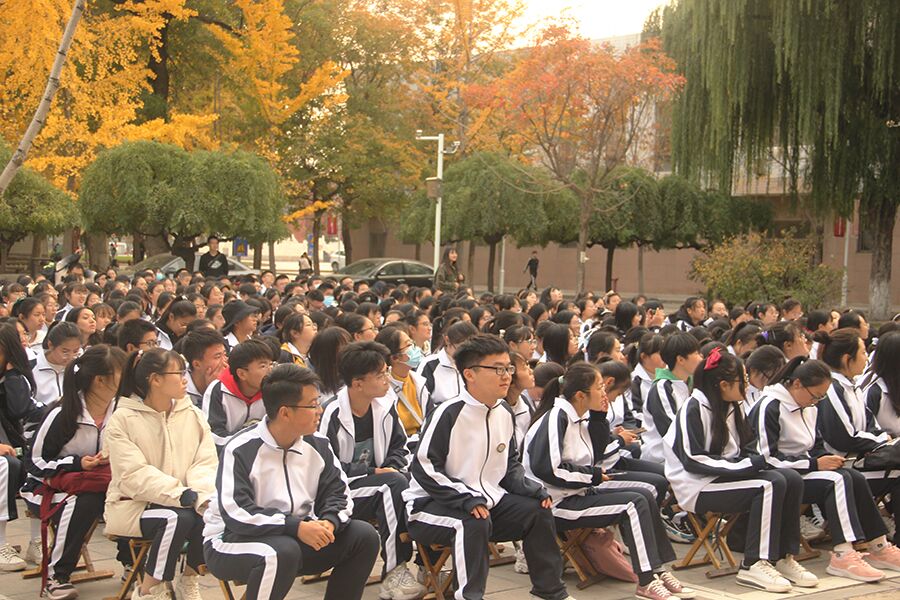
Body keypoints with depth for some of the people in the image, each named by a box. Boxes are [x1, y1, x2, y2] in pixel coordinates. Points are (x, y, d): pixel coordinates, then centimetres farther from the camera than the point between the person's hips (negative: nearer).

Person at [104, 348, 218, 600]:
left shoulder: (193, 414, 6)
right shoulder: (122, 419, -9)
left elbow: (205, 464, -2)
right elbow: (135, 475, -19)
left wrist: (205, 497, -24)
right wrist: (183, 494, -30)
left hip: (185, 502, 5)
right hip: (134, 505, -4)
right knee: (177, 519, -33)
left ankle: (189, 578, 3)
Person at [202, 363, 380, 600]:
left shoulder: (318, 445, 0)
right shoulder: (241, 451, -19)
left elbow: (337, 491, 4)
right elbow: (235, 514, -26)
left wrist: (329, 522, -20)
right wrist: (295, 527, -31)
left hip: (298, 536, 6)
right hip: (232, 543, -6)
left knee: (364, 535, -6)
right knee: (282, 552, -38)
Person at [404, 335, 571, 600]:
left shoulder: (504, 412, 6)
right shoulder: (448, 414, -18)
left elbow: (510, 465, 17)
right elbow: (425, 469, -19)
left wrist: (530, 488, -3)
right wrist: (466, 499, -27)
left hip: (487, 499, 7)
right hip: (433, 504, -7)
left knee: (537, 510, -7)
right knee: (474, 522, -36)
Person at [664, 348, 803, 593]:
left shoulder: (731, 408, 14)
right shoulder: (693, 409, -12)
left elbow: (743, 450, 20)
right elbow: (693, 460, -19)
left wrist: (755, 460, -4)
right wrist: (747, 465, -20)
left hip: (727, 477, 8)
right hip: (698, 488, -8)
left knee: (791, 479, -12)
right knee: (769, 485, -26)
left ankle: (783, 556, -8)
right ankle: (753, 565, -26)